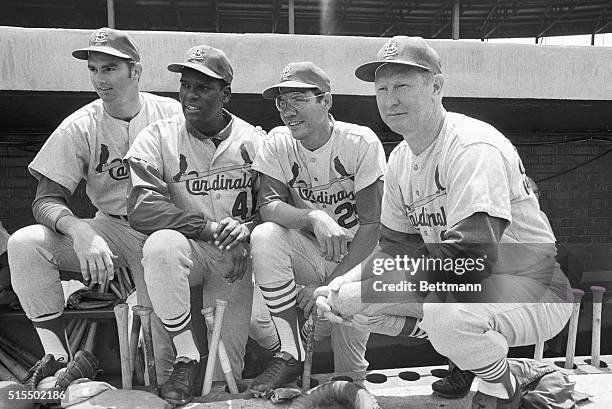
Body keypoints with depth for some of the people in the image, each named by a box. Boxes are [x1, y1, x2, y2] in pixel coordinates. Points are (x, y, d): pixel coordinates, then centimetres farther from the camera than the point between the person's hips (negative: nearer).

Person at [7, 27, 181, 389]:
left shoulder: (173, 115, -8)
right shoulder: (79, 128, -6)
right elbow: (46, 200, -10)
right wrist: (79, 230, -32)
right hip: (111, 230, 2)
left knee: (164, 356, -15)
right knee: (24, 243, -22)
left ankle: (168, 386, 21)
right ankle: (59, 358, -10)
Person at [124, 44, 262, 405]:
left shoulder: (253, 141, 0)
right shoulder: (157, 138, -5)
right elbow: (141, 210, -17)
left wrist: (246, 231, -19)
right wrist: (210, 228, -23)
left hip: (236, 255, 1)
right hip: (188, 250, 0)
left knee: (226, 375, -3)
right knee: (162, 244, -37)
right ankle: (186, 358, -19)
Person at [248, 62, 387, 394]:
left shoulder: (361, 142, -14)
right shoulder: (278, 142, -5)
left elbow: (371, 226, -16)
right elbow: (267, 205, -16)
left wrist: (329, 284, -21)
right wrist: (315, 218, -37)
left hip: (356, 258, -2)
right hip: (310, 253, 2)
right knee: (264, 236, -29)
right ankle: (291, 353, -17)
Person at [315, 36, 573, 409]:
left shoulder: (473, 147, -24)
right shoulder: (400, 159, 2)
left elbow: (470, 258, -34)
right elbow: (397, 247, 7)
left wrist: (369, 293, -30)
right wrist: (344, 286, -10)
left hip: (535, 290, -7)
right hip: (452, 284, 7)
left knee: (448, 313, -38)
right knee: (351, 296, -5)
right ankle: (468, 351, 11)